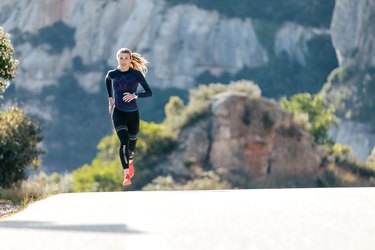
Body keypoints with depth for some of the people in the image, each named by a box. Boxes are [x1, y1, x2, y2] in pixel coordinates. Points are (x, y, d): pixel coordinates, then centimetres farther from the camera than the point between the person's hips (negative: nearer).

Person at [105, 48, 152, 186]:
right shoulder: (112, 74, -3)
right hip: (118, 112, -1)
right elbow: (107, 80, 23)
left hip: (133, 113, 1)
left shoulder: (136, 74, -9)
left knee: (131, 144, 15)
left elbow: (149, 92, -12)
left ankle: (130, 161, 53)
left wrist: (135, 95, -28)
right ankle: (126, 175, -31)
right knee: (124, 141, -23)